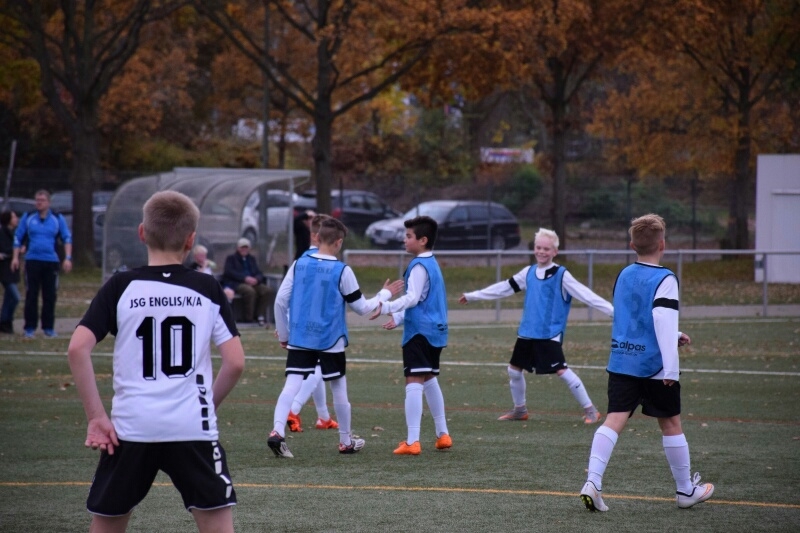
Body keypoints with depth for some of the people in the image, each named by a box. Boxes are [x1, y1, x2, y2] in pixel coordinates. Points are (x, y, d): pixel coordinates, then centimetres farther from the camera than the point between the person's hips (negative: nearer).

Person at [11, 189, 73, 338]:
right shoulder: (28, 218, 7)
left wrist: (68, 258, -2)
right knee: (31, 296, -3)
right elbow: (18, 237, 11)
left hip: (51, 262, 0)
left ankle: (48, 327, 11)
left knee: (50, 296, 2)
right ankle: (29, 328, 1)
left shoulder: (58, 218, 6)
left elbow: (67, 238, 8)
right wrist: (15, 257, 3)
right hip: (32, 261, 0)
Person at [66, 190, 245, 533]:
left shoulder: (121, 287, 2)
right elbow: (235, 362, -1)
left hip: (130, 429, 0)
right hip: (194, 428, 0)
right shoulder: (207, 289, 4)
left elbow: (77, 349, -9)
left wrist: (96, 416, -4)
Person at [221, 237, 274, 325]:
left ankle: (260, 316, -22)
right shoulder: (231, 258, 12)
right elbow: (229, 272, -5)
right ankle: (249, 318, -28)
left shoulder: (252, 259, 26)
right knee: (250, 291, -37)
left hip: (253, 282, 5)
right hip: (236, 284, -5)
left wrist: (256, 279, -9)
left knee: (267, 291, -24)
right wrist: (245, 278, -17)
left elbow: (259, 273, 17)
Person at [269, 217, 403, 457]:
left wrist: (283, 334, 13)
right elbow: (362, 307, -1)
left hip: (299, 339, 2)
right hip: (330, 341, -2)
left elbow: (280, 301, 1)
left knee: (291, 385, -5)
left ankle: (277, 431, -26)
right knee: (339, 388, 14)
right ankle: (346, 441, 26)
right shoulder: (342, 271, -9)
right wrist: (385, 294, 16)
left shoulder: (299, 264, 0)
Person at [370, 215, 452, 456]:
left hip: (419, 332, -10)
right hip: (435, 331, 10)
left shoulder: (419, 266, -12)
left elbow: (412, 298, -21)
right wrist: (399, 318, 24)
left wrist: (386, 307, -26)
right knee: (429, 380, 21)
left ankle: (412, 442, -19)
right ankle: (442, 434, 27)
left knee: (414, 382, -13)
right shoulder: (432, 264, 17)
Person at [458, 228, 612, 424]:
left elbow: (584, 294, -13)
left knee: (562, 371, -16)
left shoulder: (561, 275, -7)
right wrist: (472, 296, 23)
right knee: (514, 369, 13)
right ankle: (520, 409, 33)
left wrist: (611, 310, -22)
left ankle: (590, 410, -8)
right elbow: (504, 288, 19)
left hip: (550, 334, -7)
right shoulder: (529, 273, 11)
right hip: (527, 332, 7)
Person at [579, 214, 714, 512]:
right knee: (671, 424, 10)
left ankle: (592, 482, -21)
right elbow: (664, 322, -21)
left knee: (614, 421, -3)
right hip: (654, 366, -5)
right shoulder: (664, 279, -11)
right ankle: (686, 490, 22)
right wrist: (671, 368, -21)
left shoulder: (624, 276, 12)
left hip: (621, 361, 5)